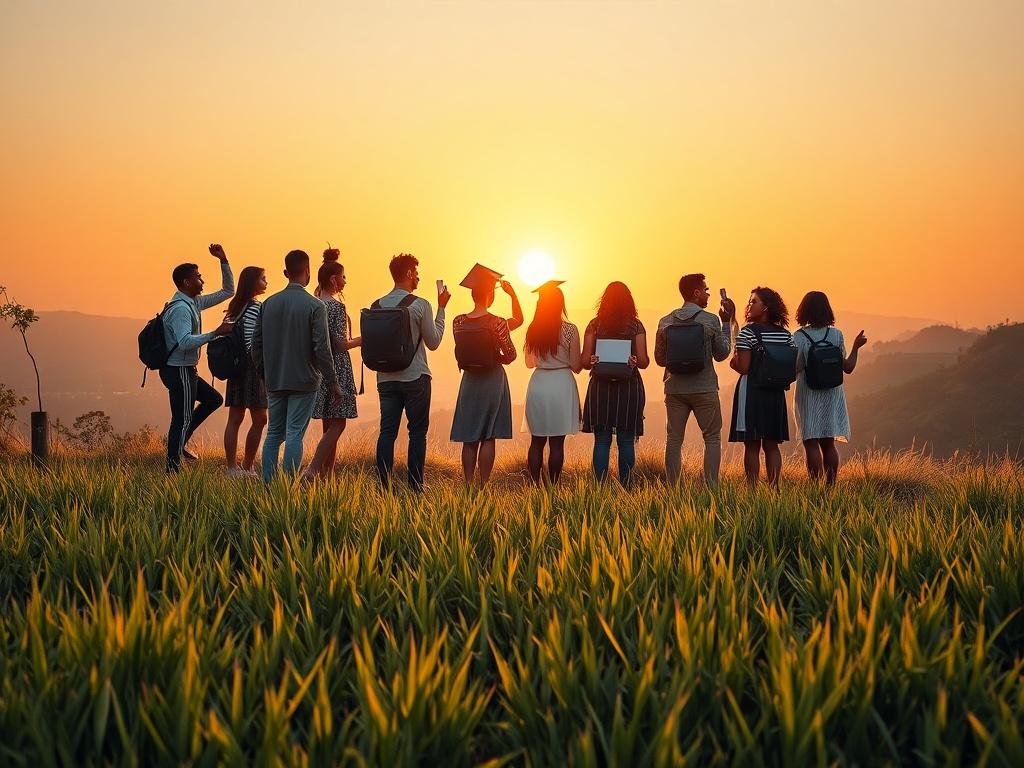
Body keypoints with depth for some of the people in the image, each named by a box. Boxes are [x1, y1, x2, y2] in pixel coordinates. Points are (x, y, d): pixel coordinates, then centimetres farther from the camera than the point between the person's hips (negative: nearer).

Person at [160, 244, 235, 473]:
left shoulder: (194, 303, 11)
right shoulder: (180, 308, -19)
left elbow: (228, 291, 17)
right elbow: (184, 342, -32)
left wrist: (223, 260, 8)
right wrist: (215, 333, -32)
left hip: (186, 370, 10)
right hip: (179, 370, -10)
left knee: (213, 399, 21)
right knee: (182, 419, -5)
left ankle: (180, 441, 18)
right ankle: (173, 468, 0)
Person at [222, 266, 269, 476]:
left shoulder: (235, 307, 14)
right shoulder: (254, 308, -13)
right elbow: (251, 344, -19)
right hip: (251, 367, -9)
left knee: (235, 419, 5)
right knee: (259, 420, -2)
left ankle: (232, 468, 5)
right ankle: (247, 467, -1)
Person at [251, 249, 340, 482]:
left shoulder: (269, 304, 5)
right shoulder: (314, 306, -10)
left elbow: (256, 344, 8)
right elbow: (322, 348, -13)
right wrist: (333, 382, -4)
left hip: (274, 382, 5)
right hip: (304, 381, -5)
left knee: (274, 434, 12)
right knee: (295, 434, -3)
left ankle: (267, 484, 11)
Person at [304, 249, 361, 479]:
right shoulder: (336, 306, -13)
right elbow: (340, 343, -17)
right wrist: (361, 340, 0)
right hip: (337, 368, -8)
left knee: (329, 425, 12)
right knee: (337, 424, -7)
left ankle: (326, 475, 12)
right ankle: (312, 470, -17)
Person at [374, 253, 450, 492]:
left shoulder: (378, 305, 4)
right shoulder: (420, 305, -9)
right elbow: (433, 342, 0)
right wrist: (441, 308, 6)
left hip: (386, 379, 4)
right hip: (415, 378, -4)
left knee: (387, 432, 5)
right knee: (417, 432, 3)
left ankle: (383, 486, 2)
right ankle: (415, 487, 1)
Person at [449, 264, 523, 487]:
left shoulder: (458, 322, -3)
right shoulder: (497, 323, -15)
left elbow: (460, 353, 6)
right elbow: (510, 355, -5)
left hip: (470, 381, 4)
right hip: (493, 380, -3)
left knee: (469, 439, 8)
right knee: (488, 438, 1)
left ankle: (469, 485, 9)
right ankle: (482, 486, 0)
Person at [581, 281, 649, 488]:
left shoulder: (594, 325, 1)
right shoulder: (636, 326, -1)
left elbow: (585, 361, -2)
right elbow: (643, 362, -4)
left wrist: (593, 362, 6)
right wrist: (634, 362, 4)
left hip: (600, 386, 1)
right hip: (629, 387, -1)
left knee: (602, 440, 4)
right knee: (626, 441, 5)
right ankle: (625, 487, 4)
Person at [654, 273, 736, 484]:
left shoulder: (666, 322, 3)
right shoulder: (711, 321, -6)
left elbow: (660, 359, 6)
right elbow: (722, 354, 4)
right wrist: (726, 323, 10)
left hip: (675, 388, 3)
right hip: (704, 388, -3)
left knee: (674, 439, 7)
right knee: (712, 438, 6)